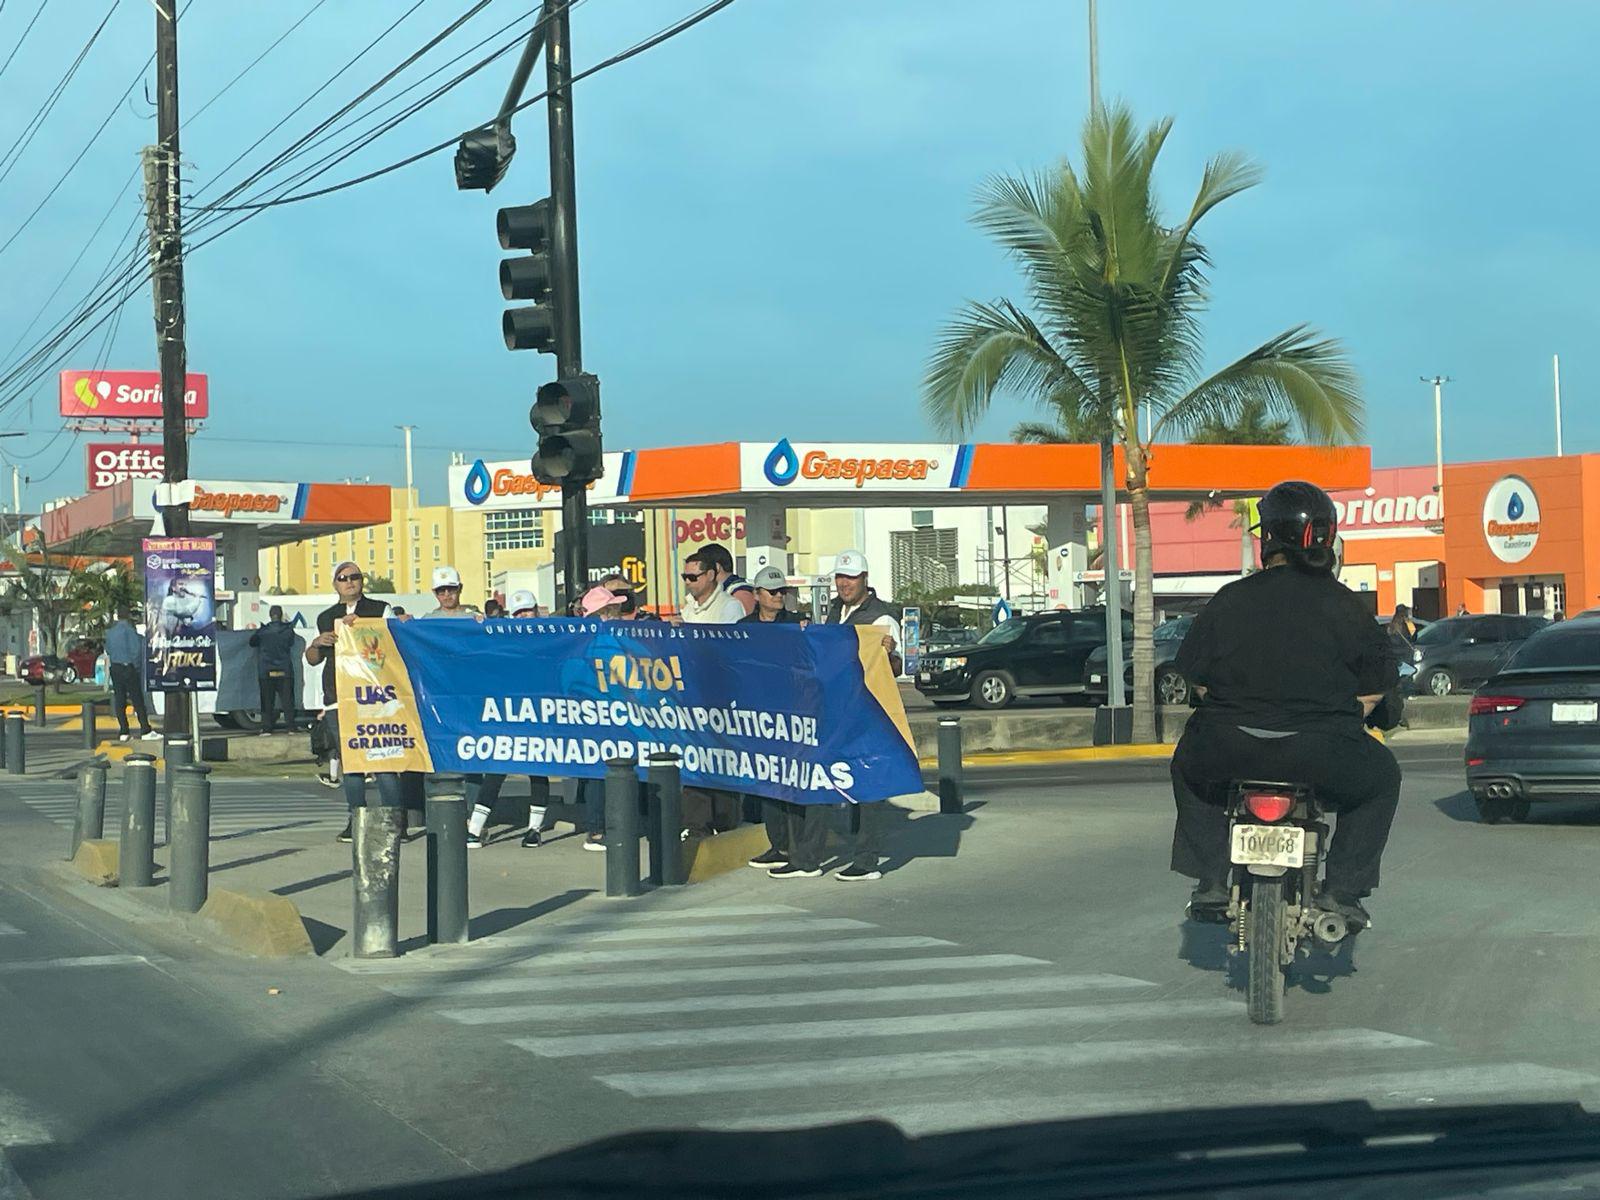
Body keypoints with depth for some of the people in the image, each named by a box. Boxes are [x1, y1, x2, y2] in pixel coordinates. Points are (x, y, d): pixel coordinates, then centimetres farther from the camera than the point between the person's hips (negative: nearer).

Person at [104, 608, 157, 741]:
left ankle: (123, 732, 4)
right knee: (137, 699, -4)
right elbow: (135, 649, -12)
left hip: (115, 667, 6)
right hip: (128, 666, -6)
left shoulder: (109, 630, 11)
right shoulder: (128, 628, -10)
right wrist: (136, 665, -4)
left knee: (119, 700, 6)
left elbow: (108, 650, 15)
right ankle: (145, 730, -7)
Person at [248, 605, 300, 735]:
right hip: (285, 670, 0)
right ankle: (290, 726, 2)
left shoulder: (263, 631, -5)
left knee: (267, 700, 4)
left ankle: (266, 727, -1)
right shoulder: (288, 629, -5)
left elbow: (252, 642, 10)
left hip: (266, 671, 0)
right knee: (287, 699, 5)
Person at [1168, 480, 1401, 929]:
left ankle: (1211, 883, 23)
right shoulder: (1344, 605, 1)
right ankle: (1341, 891, 16)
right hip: (1319, 756, -1)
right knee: (1380, 777, 28)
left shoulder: (1230, 599, 2)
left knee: (1190, 767, 34)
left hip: (1229, 750, 1)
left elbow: (1195, 674, 9)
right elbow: (1376, 684, 5)